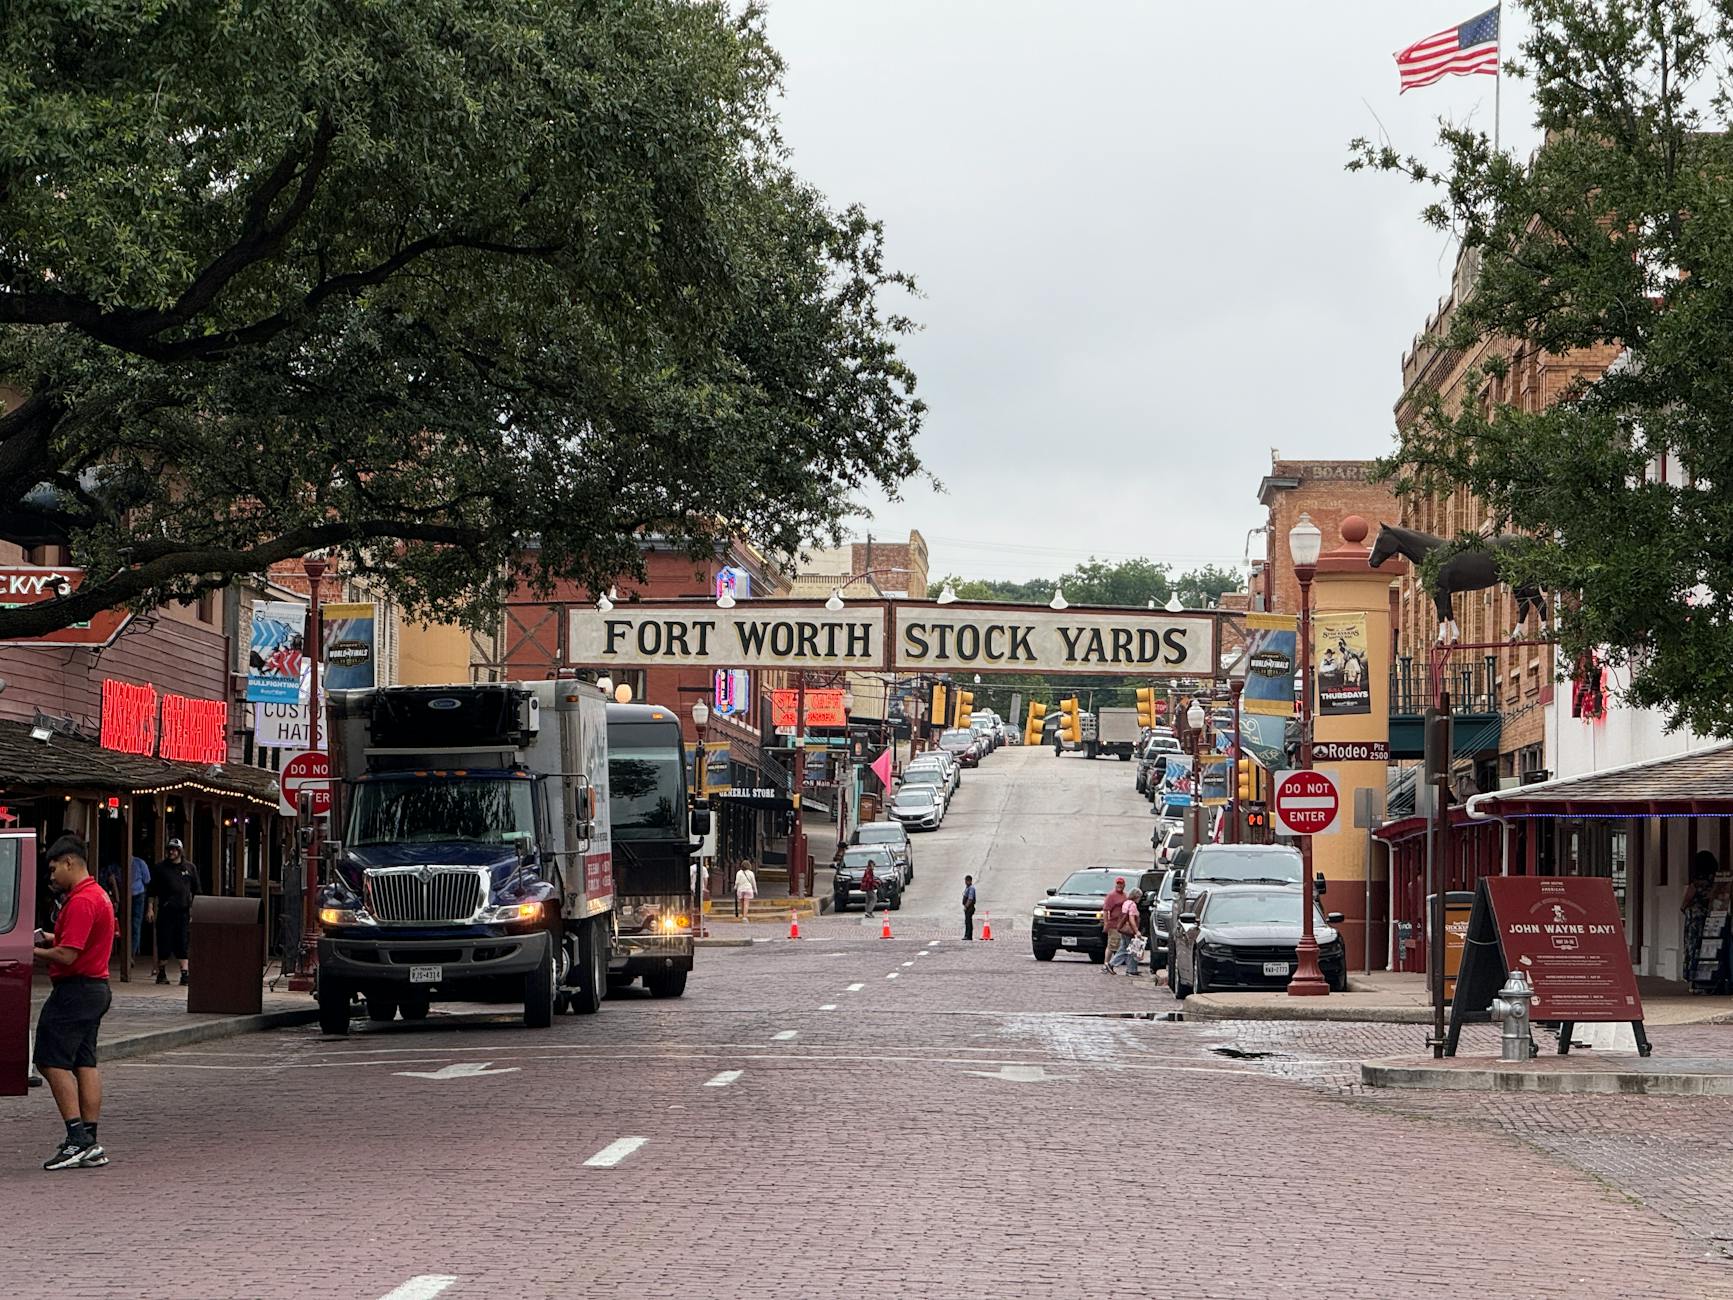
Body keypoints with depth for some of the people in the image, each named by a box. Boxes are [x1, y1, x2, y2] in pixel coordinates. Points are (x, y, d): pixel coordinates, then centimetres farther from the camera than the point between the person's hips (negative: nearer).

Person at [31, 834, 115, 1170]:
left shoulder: (80, 902, -18)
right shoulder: (99, 895, 16)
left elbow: (67, 955, -23)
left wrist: (33, 951, -9)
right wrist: (50, 939, 13)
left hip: (74, 989, -10)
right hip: (96, 987, 10)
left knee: (53, 1061, -9)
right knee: (85, 1063, 10)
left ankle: (78, 1139, -14)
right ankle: (90, 1144, 9)